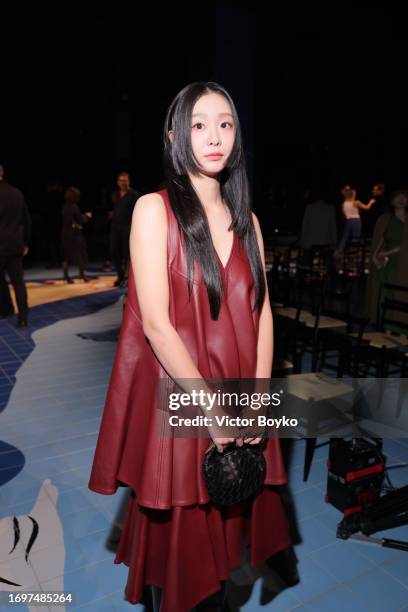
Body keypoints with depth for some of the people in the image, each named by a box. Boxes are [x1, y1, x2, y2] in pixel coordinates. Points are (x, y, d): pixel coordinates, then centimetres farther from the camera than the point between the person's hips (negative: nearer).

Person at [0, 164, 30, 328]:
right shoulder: (17, 193, 7)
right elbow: (27, 220, 13)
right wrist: (25, 242, 20)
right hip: (17, 244, 5)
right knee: (18, 281, 4)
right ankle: (23, 318, 2)